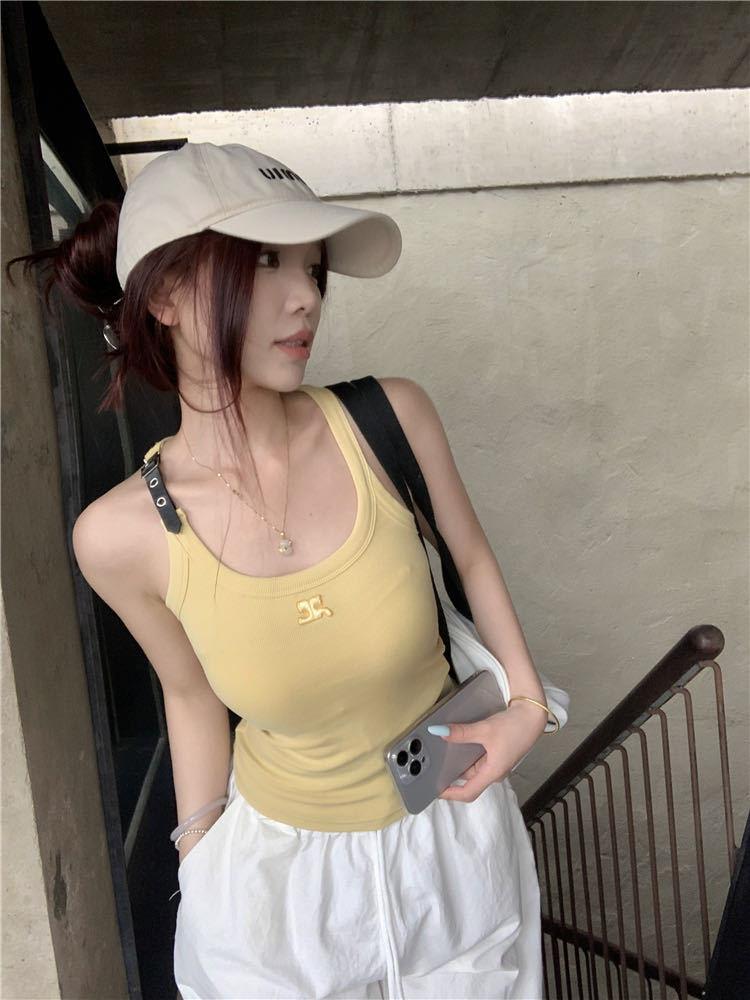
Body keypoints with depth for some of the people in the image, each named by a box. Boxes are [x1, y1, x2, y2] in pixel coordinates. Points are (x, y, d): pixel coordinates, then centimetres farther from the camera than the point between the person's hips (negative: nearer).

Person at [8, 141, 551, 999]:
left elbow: (469, 556, -3)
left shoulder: (391, 417, -22)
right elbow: (192, 693, -5)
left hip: (456, 831, 2)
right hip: (278, 860, -1)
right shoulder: (123, 534, -21)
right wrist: (199, 863, 5)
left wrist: (528, 702, -7)